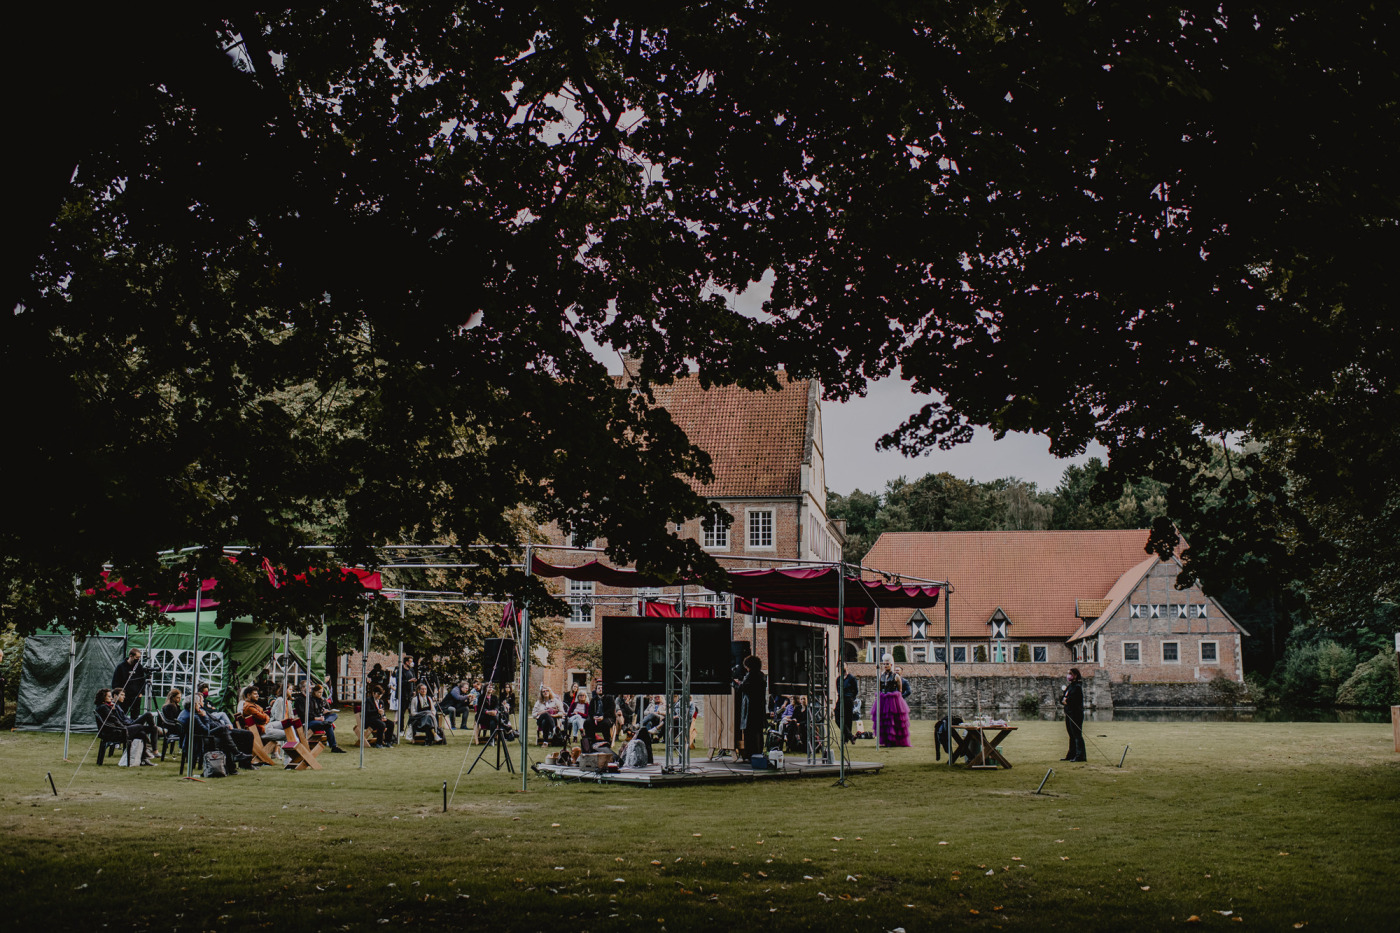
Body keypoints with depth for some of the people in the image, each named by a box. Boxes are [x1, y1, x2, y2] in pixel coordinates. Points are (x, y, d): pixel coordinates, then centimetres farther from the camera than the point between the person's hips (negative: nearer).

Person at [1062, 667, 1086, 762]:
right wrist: (1063, 700, -6)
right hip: (1068, 713, 10)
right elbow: (1061, 699, 15)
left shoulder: (1077, 687, -11)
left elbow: (1073, 700, -20)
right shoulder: (1069, 686, 17)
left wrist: (1066, 701, -4)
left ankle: (1080, 756, -11)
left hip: (1076, 713, -10)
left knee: (1077, 735, -10)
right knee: (1072, 735, 14)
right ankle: (1072, 755, 21)